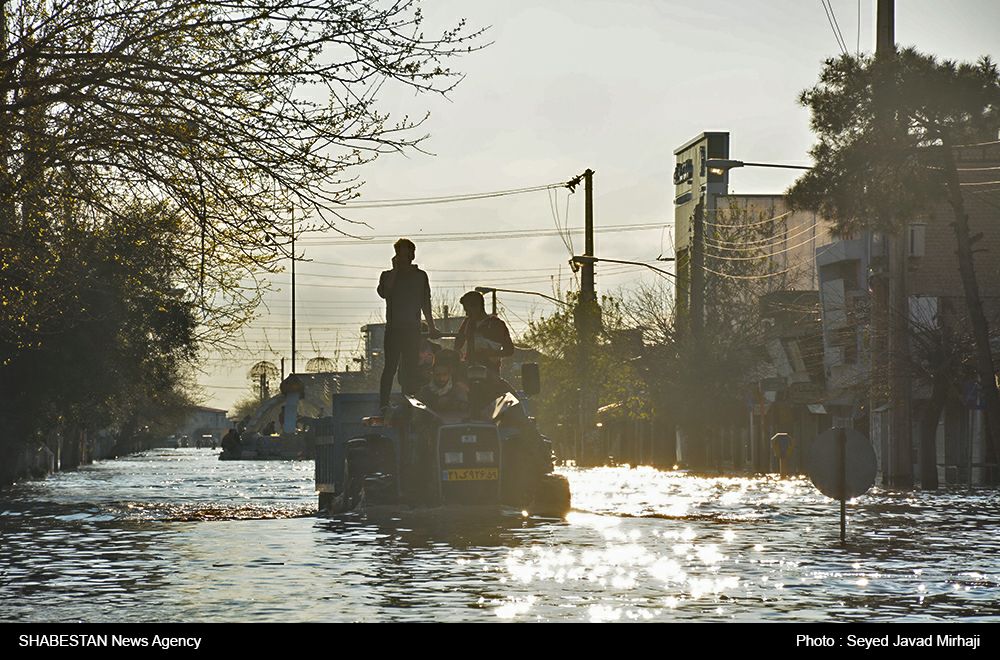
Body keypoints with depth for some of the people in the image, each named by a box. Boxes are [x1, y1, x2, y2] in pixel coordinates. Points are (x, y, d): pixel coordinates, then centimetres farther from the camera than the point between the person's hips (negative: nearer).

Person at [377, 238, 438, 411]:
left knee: (412, 368, -1)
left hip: (413, 328, 2)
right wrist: (395, 269, -8)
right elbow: (384, 292, -12)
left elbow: (425, 303, 18)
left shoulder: (420, 276, 15)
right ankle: (383, 405, -15)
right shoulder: (388, 275, 9)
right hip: (394, 328, -2)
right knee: (390, 366, -11)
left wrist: (431, 327, 14)